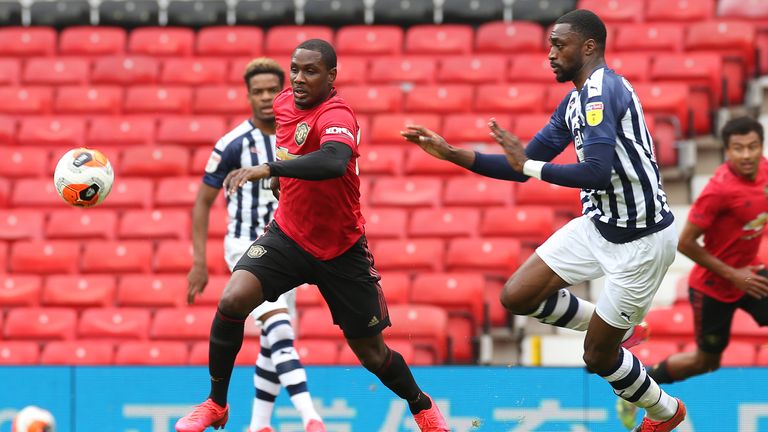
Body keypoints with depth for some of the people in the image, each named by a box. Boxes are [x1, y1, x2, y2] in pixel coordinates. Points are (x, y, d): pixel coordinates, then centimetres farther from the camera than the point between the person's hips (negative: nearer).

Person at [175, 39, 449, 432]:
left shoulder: (336, 115, -25)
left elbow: (335, 161, -49)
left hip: (341, 249, -5)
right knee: (232, 300, -20)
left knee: (371, 353, 5)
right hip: (288, 234, 5)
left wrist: (267, 169, -55)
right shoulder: (285, 103, -2)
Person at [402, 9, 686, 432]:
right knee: (517, 296, 4)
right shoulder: (575, 102, 9)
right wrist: (450, 152, 7)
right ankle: (613, 327, 24)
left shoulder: (601, 91, -21)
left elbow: (598, 173, -32)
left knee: (597, 357, 2)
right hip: (599, 224, 9)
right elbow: (523, 167, 13)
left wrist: (528, 165, -21)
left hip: (640, 239, -9)